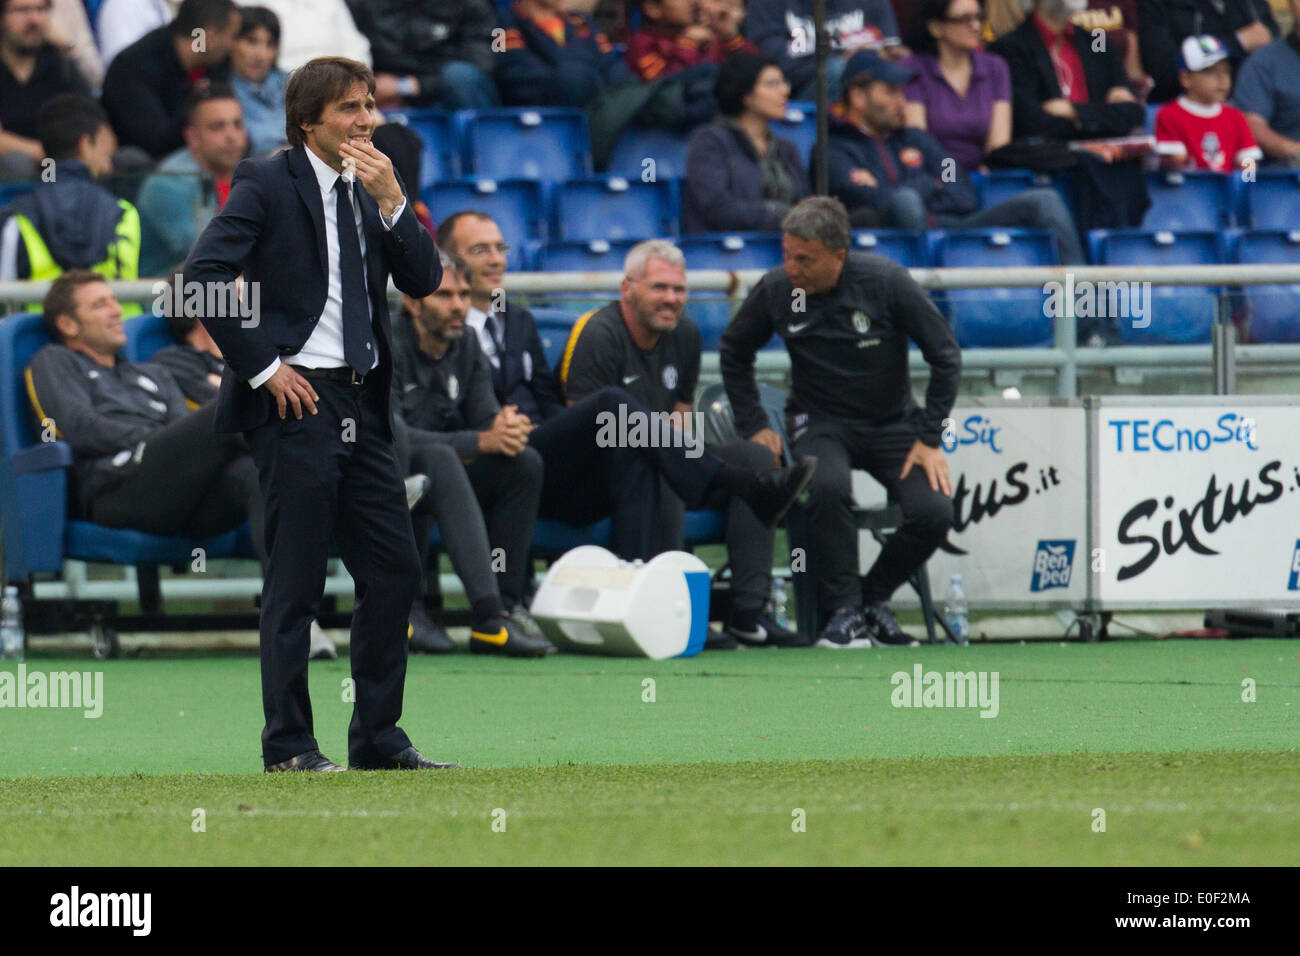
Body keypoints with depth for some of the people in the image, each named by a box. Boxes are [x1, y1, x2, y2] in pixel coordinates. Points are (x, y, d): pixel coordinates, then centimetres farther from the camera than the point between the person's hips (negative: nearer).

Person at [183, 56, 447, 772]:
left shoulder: (371, 195, 16)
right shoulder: (266, 183, -5)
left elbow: (424, 281, 8)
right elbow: (202, 275, -14)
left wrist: (391, 202, -6)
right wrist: (261, 366, -14)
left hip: (363, 404, 7)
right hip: (299, 399, -7)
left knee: (395, 571, 5)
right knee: (296, 579, -4)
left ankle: (377, 738, 14)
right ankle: (289, 746, 2)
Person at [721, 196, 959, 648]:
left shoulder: (885, 283, -17)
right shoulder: (776, 290, -12)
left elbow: (945, 356, -7)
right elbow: (735, 351, 8)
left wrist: (928, 438, -9)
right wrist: (754, 425, 2)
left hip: (891, 423, 0)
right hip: (820, 422, 0)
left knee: (933, 512, -22)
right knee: (828, 488, -34)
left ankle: (873, 597, 4)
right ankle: (844, 612, -20)